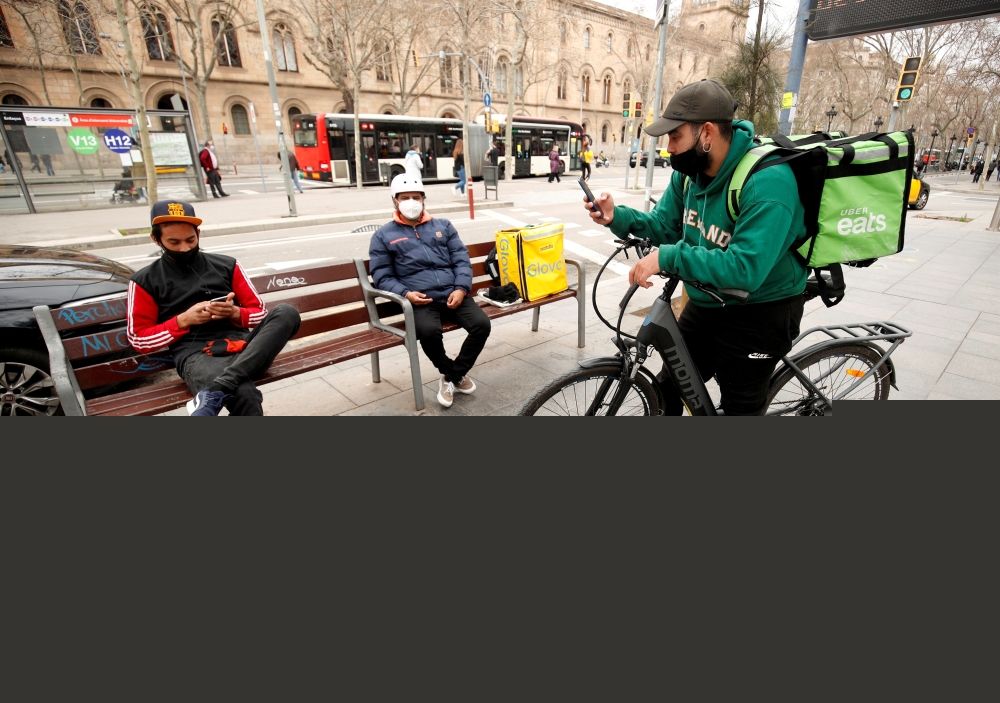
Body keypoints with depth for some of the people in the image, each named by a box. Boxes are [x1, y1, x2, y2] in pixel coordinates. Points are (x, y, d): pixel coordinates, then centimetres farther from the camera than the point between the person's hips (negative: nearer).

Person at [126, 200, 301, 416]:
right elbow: (139, 340, 12)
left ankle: (213, 393, -39)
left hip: (242, 345, 5)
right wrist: (183, 320, -3)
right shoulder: (145, 281, 15)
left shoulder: (227, 265, 18)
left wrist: (235, 313, -5)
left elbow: (260, 312, 17)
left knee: (286, 313, -32)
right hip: (196, 355, -4)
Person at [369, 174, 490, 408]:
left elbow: (462, 260, 12)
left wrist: (461, 288, -7)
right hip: (420, 300, -2)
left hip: (453, 295, 3)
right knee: (429, 332, -35)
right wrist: (406, 294, -13)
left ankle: (452, 376, 0)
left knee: (482, 324, -23)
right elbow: (382, 277, 6)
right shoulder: (383, 236, 13)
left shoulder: (443, 226, 20)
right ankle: (455, 373, -3)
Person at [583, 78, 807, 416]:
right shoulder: (689, 171, -4)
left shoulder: (766, 181, -28)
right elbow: (664, 224, 3)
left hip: (758, 313, -7)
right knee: (668, 389, 18)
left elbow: (745, 269, -35)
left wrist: (668, 257, -37)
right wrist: (617, 216, -14)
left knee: (740, 406, 10)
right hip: (704, 305, 7)